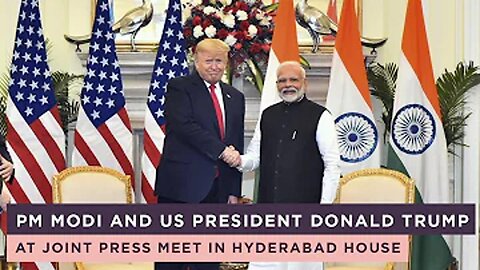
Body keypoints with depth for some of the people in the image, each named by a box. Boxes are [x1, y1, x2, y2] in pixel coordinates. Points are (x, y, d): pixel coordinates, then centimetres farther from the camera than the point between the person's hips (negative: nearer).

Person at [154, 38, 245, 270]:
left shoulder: (235, 97, 17)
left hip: (217, 189, 5)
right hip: (183, 184, -5)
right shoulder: (179, 88, 0)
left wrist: (234, 190, 10)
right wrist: (220, 150, -20)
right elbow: (185, 126, -16)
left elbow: (237, 145, 15)